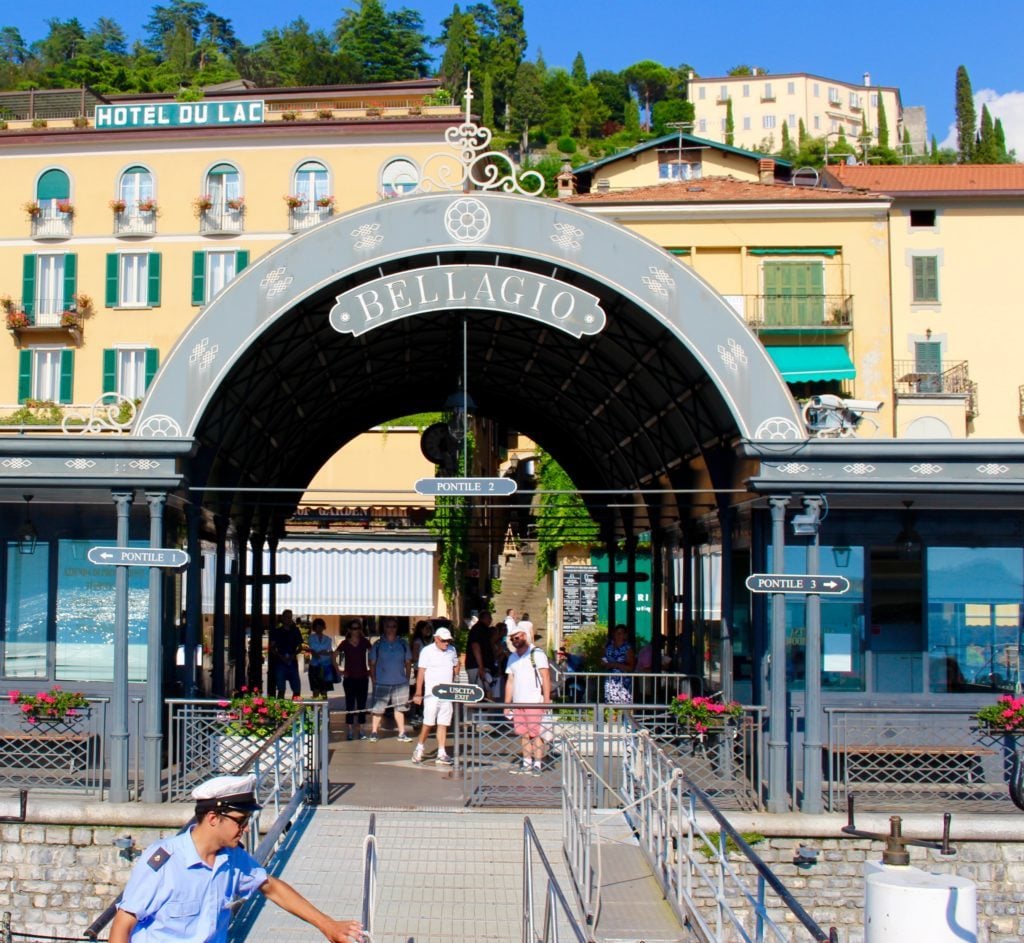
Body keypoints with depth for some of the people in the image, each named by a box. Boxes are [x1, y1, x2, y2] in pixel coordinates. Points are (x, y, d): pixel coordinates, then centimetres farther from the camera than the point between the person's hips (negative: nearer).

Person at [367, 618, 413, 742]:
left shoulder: (403, 644, 6)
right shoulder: (378, 644, 2)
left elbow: (408, 662, 12)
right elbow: (372, 664, 5)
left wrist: (407, 678, 6)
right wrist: (373, 679, -1)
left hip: (400, 682, 2)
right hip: (381, 683, -2)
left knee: (400, 708, 9)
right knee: (377, 708, 0)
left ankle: (402, 734, 16)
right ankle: (373, 733, 10)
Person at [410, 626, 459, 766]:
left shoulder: (452, 650, 9)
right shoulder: (427, 651, -5)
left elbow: (456, 667, 24)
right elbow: (421, 672, -7)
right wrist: (418, 693, -11)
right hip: (431, 693, -4)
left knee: (443, 724, 3)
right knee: (428, 723, -6)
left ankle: (441, 754, 5)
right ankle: (419, 749, 12)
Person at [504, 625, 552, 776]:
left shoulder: (537, 654, -2)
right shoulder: (512, 657, 18)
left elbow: (546, 677, -7)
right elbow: (510, 681, 19)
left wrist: (547, 700, -14)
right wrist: (507, 703, 14)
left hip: (535, 702, -6)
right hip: (518, 703, 6)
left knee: (536, 733, -6)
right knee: (523, 734, 5)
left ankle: (537, 765, -3)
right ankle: (527, 763, 11)